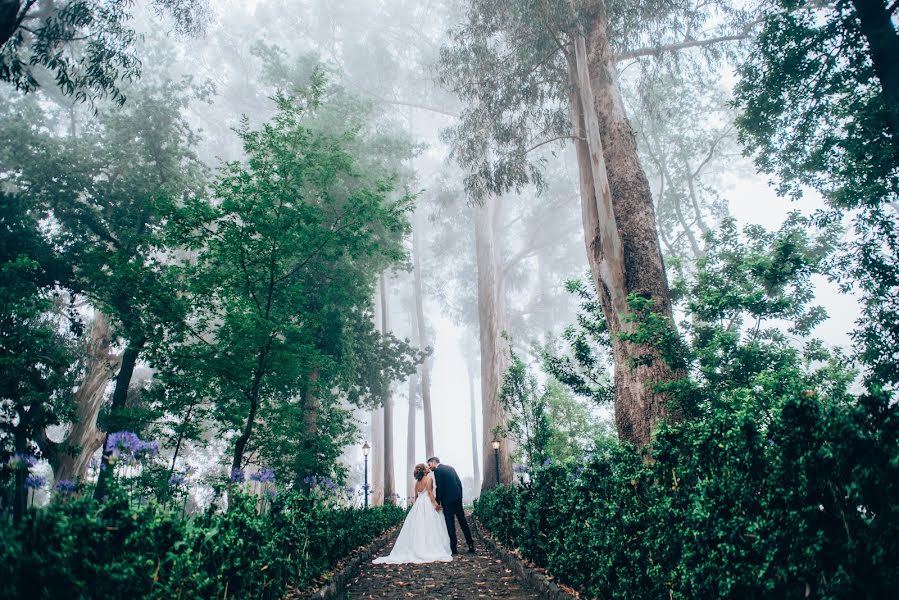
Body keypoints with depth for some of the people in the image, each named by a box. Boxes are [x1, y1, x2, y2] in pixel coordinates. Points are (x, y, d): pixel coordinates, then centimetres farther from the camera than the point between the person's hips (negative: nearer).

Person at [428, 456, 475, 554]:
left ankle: (453, 548, 1)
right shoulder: (450, 467, 16)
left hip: (447, 500, -7)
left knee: (450, 524, 0)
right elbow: (459, 482, 14)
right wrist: (460, 497, 16)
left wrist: (438, 503, -9)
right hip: (457, 498, 7)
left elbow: (439, 487, -13)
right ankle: (471, 546, 11)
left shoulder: (437, 470, -6)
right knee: (463, 521, 10)